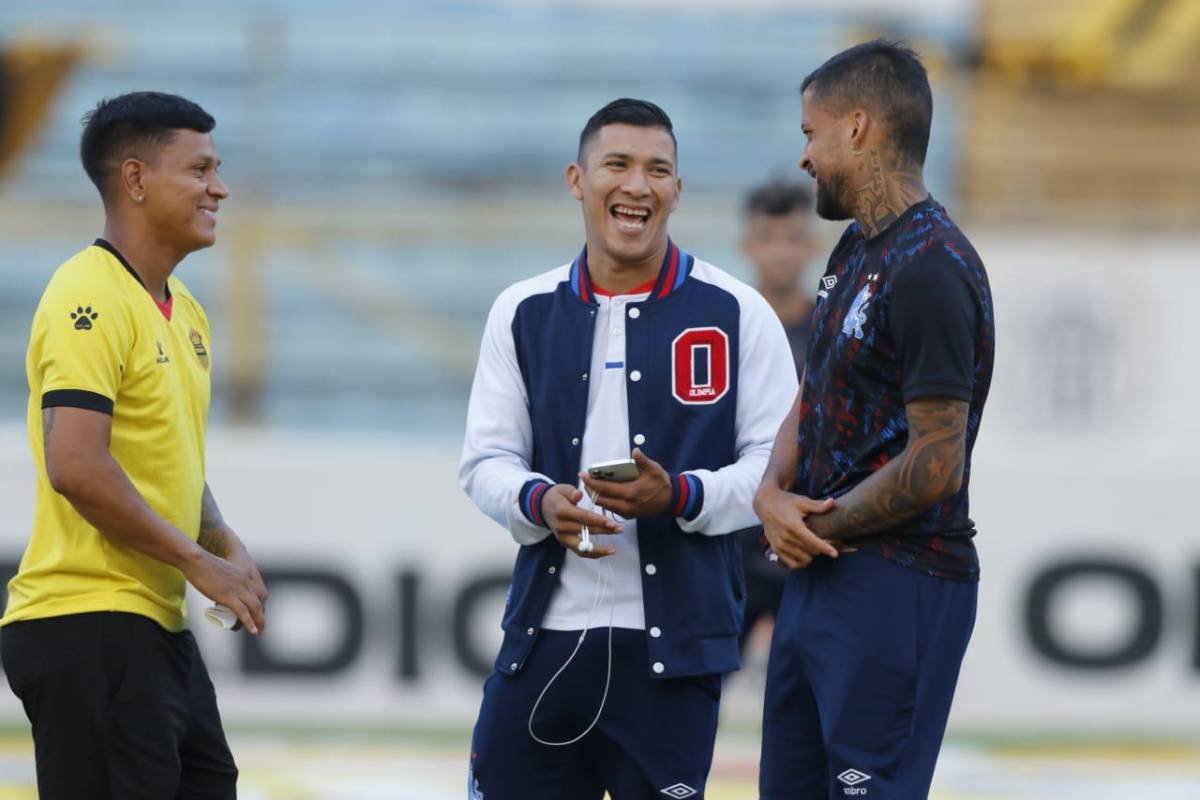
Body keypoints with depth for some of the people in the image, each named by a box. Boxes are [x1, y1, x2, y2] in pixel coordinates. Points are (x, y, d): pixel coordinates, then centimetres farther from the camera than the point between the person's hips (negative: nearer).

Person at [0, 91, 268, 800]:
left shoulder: (182, 310, 16)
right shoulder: (91, 300, -14)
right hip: (89, 631, -10)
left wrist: (226, 545, 8)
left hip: (160, 625, 10)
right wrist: (201, 563, -17)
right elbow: (76, 468, -24)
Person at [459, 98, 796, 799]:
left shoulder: (735, 313, 2)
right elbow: (486, 461, 9)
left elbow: (778, 463, 0)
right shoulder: (524, 313, 10)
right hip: (545, 632, 2)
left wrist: (680, 496, -17)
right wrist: (540, 502, -13)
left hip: (675, 640, -2)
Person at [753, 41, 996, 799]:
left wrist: (817, 531, -9)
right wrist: (773, 494, -3)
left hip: (896, 589, -10)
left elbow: (934, 466, -20)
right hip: (819, 578, 10)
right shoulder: (856, 250, 14)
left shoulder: (931, 269, -17)